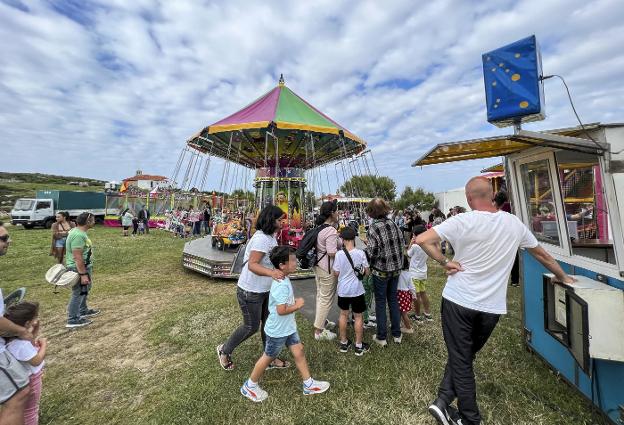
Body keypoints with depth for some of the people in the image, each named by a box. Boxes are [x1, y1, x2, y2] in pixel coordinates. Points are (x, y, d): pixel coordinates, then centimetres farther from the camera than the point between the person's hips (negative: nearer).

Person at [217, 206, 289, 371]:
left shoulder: (270, 237, 5)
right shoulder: (261, 238, -27)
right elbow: (252, 265, -35)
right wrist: (271, 272, -49)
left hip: (264, 290, 9)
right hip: (250, 292, -9)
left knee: (268, 323, 17)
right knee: (251, 326, 9)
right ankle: (224, 350, 35)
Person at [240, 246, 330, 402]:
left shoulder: (283, 280, -1)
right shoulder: (281, 285, -32)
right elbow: (281, 310, -34)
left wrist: (294, 301, 0)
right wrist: (297, 305, -20)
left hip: (288, 327, 8)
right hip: (278, 330, -8)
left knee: (299, 351, 15)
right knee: (268, 357, 13)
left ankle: (309, 384, 32)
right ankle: (250, 386, 36)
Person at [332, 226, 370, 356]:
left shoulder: (339, 254, -14)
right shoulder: (360, 253, -13)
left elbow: (336, 273, -6)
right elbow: (366, 272, -4)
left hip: (343, 290, 1)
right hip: (357, 290, -1)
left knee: (343, 315, 18)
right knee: (358, 317, 13)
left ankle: (344, 343, 30)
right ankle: (359, 346, 24)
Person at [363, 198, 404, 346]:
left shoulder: (373, 228, -18)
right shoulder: (393, 224, -1)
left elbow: (371, 252, -19)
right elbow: (402, 245, 6)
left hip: (380, 270, -5)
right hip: (396, 268, 5)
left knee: (380, 302, 9)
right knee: (393, 300, 18)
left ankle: (381, 337, 21)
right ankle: (397, 334, 30)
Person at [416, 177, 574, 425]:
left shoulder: (462, 222, -14)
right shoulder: (514, 223, 0)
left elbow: (422, 240, -23)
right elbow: (541, 254, 15)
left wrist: (444, 262, -11)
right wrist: (563, 277, 31)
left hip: (457, 301, -3)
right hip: (492, 307, 4)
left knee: (460, 360, 12)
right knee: (465, 356, 21)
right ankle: (443, 401, 20)